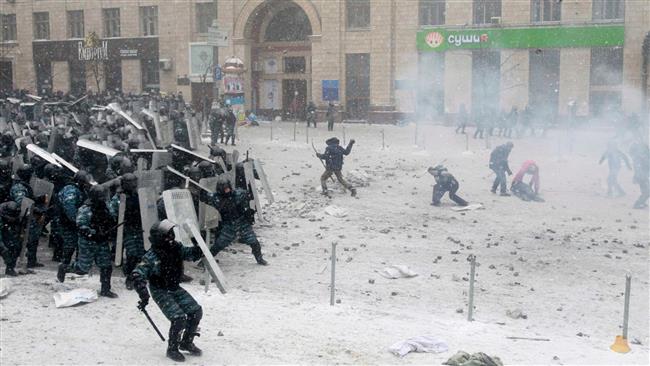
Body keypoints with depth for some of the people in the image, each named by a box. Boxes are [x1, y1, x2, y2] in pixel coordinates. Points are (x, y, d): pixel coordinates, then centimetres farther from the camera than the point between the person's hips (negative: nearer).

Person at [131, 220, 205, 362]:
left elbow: (190, 253, 1)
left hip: (175, 289, 7)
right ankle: (172, 349, 3)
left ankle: (186, 342, 20)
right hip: (161, 292, -7)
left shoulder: (176, 248, -6)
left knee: (196, 312, -2)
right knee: (178, 318, -21)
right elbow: (137, 275, -27)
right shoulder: (151, 257, -24)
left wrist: (200, 249, -21)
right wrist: (144, 296, -31)